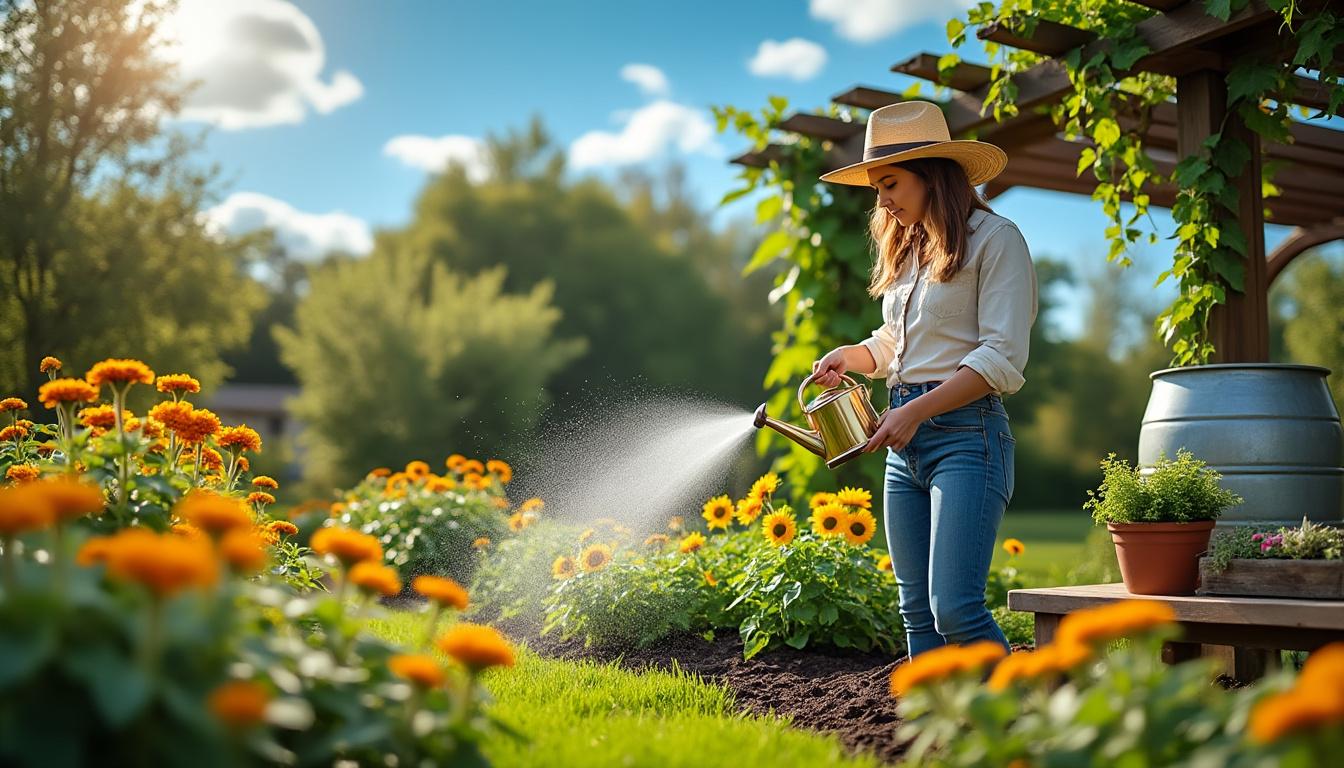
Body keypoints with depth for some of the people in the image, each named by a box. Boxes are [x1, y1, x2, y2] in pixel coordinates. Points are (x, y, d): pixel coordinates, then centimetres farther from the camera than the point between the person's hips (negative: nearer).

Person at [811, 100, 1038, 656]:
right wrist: (852, 355, 8)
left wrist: (917, 410, -18)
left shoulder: (994, 239, -4)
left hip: (965, 435, -8)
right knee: (918, 614, 6)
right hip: (905, 443, 8)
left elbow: (1003, 358, -13)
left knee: (955, 609, -17)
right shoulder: (908, 250, 19)